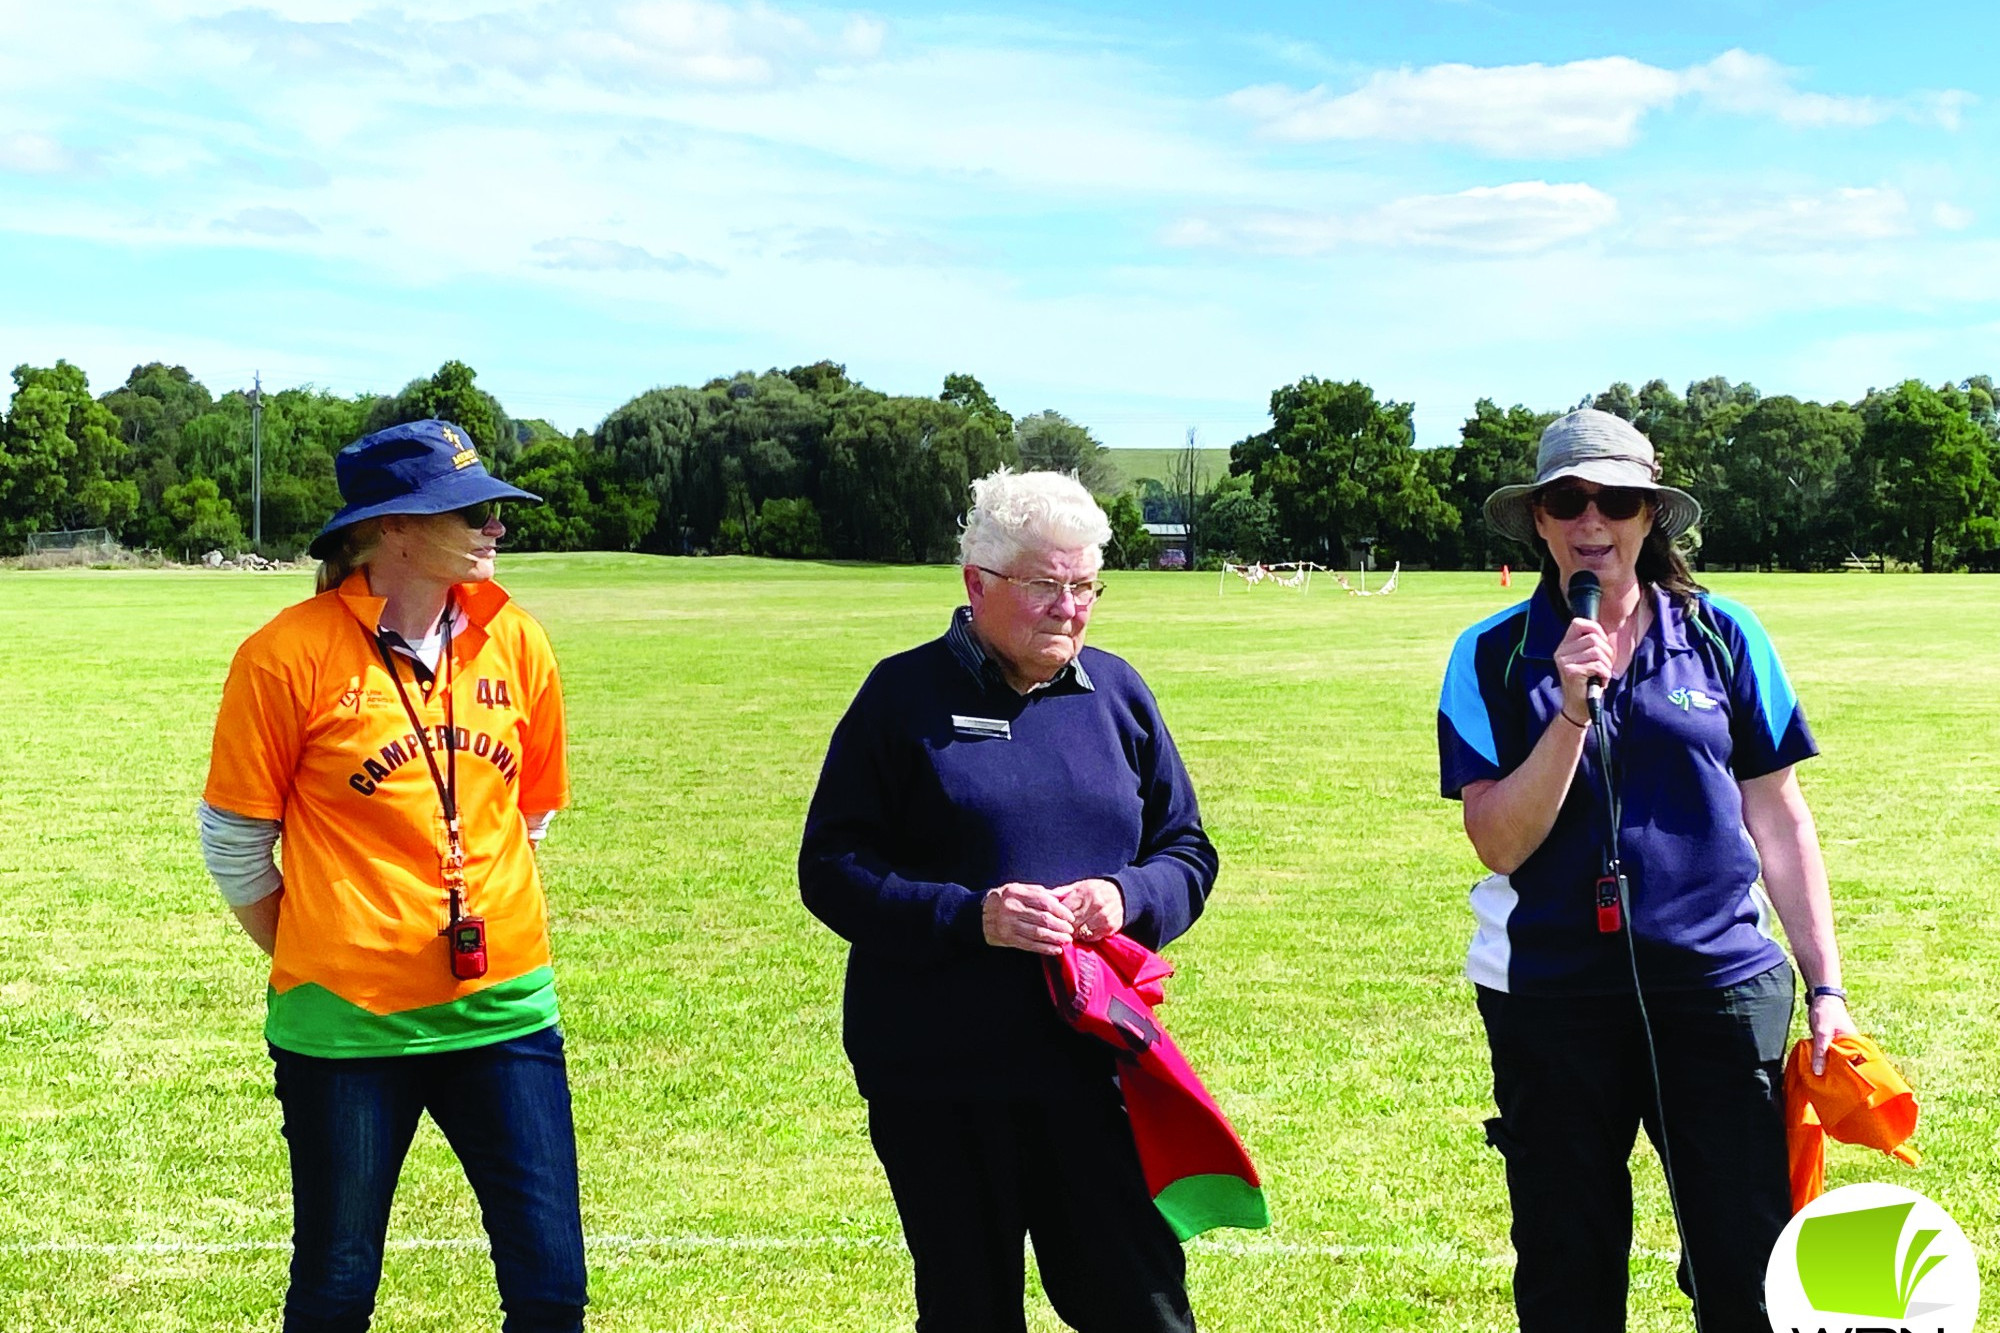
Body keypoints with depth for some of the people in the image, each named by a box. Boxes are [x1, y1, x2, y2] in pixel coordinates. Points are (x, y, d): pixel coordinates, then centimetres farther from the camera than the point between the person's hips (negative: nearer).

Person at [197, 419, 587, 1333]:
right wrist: (317, 967, 7)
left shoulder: (516, 644, 2)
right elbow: (234, 844, 0)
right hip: (344, 1024, -3)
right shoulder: (288, 656, -10)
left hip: (503, 1010, 3)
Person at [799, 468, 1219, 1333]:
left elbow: (1188, 852, 14)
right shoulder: (905, 696, -2)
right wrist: (967, 915, -19)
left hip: (1092, 1064, 2)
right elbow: (831, 869, -5)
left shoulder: (1115, 693, 8)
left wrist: (1128, 897, -9)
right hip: (938, 1076, -2)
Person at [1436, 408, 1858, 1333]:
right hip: (1549, 996, 0)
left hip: (1716, 982, 0)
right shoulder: (1493, 657, 0)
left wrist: (1825, 986, 2)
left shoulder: (1722, 636, 2)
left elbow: (1777, 819, 5)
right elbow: (1500, 843, -8)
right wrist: (1573, 706, -18)